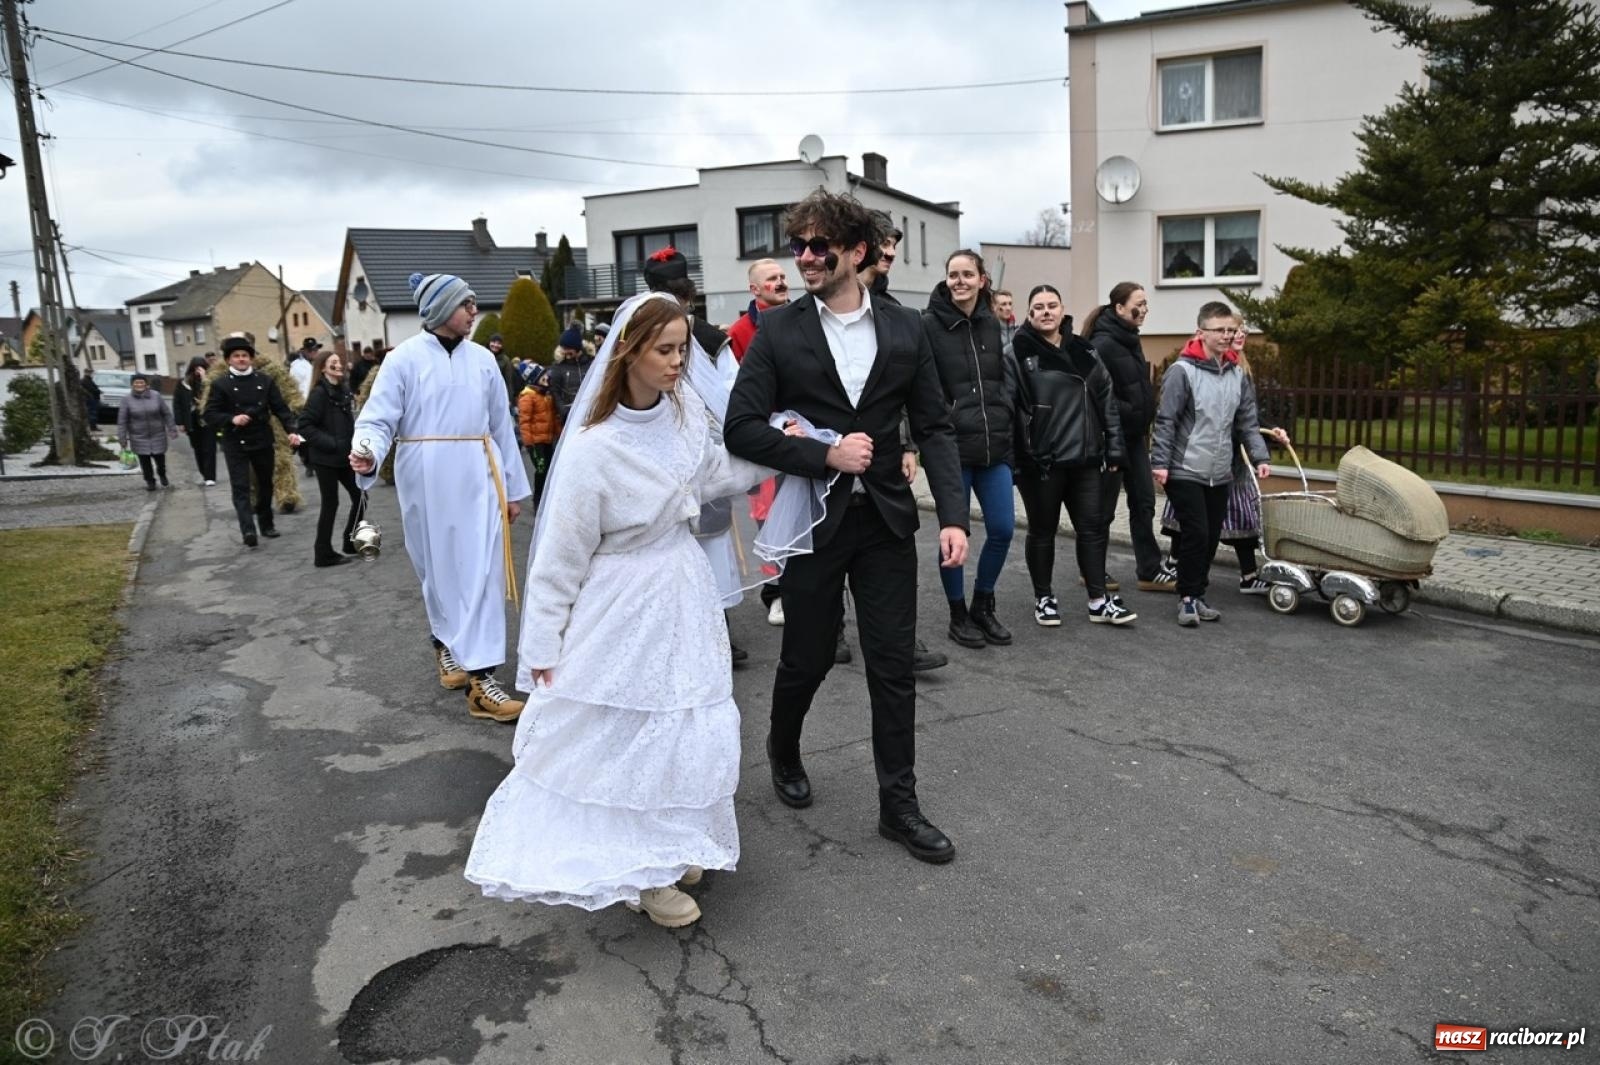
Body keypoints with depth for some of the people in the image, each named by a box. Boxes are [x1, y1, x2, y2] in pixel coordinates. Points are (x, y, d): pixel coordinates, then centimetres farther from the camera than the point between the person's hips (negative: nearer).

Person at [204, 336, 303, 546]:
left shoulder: (265, 380, 3)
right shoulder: (220, 384, -2)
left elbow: (281, 408, 1)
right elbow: (209, 415, -4)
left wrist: (291, 430, -12)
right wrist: (231, 419, -21)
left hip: (263, 441, 3)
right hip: (235, 444, -3)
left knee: (265, 484, 14)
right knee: (240, 487, -11)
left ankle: (266, 524, 29)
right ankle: (248, 530, -21)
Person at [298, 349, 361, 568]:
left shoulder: (344, 390, 9)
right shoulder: (320, 392, -13)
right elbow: (305, 425, -17)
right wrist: (330, 443, -20)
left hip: (344, 456, 7)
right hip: (325, 457, -7)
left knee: (359, 496, 10)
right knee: (330, 503, -2)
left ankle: (352, 542, 25)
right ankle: (324, 554, 8)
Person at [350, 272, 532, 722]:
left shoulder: (482, 359, 6)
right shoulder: (405, 357, -4)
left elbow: (501, 426, 10)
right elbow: (378, 419, -7)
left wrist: (513, 487, 13)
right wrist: (368, 455, -29)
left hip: (477, 478, 2)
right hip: (425, 481, -2)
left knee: (481, 572, -4)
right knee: (439, 569, 11)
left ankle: (480, 676, -2)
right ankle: (448, 643, 36)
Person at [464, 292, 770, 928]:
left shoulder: (686, 411, -4)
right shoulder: (595, 447, -21)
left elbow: (714, 475, 16)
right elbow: (562, 554, -13)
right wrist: (541, 643, -7)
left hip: (684, 593, 6)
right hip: (625, 605, -6)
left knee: (682, 728, 17)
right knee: (620, 733, 8)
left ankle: (671, 847, 40)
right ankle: (639, 870, 29)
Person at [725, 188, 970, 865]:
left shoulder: (904, 330, 3)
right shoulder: (778, 331, -4)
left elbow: (934, 427, 4)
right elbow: (741, 428, -9)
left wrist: (953, 515, -6)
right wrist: (825, 456, -18)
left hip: (886, 520, 2)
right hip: (812, 521, -2)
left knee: (893, 663, 5)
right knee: (807, 658, 12)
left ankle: (899, 805, 20)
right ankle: (783, 751, 43)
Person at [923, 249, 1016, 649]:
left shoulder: (993, 324, 10)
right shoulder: (929, 324, -6)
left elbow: (1008, 375, 16)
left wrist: (1001, 409, 2)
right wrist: (947, 416, -13)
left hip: (995, 444, 5)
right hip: (951, 446, -5)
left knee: (1002, 529, 5)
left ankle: (983, 606, 26)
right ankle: (958, 615, 21)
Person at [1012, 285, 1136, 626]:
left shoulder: (1084, 352, 10)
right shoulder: (1018, 352, -7)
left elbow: (1107, 401, 12)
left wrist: (1113, 451, 8)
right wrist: (1013, 456, -17)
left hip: (1085, 458, 5)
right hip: (1040, 460, -5)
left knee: (1092, 527, 8)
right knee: (1043, 531, 8)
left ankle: (1098, 600, 17)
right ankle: (1044, 598, 22)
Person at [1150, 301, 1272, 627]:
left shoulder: (1238, 374, 8)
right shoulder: (1182, 371, -11)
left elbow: (1247, 421, 12)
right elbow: (1166, 420, -11)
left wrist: (1260, 457, 2)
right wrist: (1160, 462, -15)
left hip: (1220, 474, 6)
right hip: (1185, 471, -6)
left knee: (1212, 537, 9)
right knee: (1196, 534, -8)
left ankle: (1197, 595, 21)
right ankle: (1188, 597, 6)